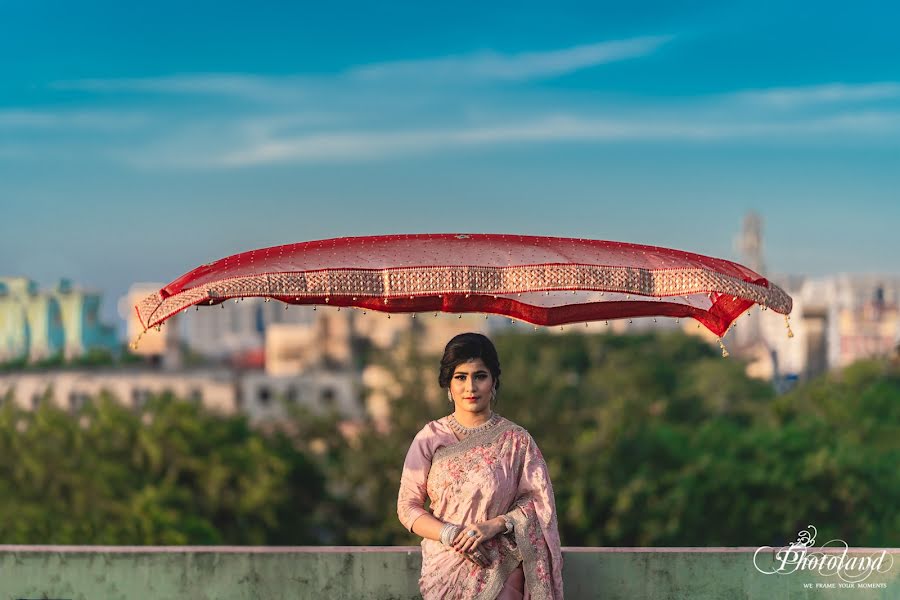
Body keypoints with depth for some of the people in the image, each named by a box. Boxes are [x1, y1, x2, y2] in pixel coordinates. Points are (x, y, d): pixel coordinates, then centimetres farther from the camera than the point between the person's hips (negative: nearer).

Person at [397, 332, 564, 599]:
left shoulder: (516, 440, -3)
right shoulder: (430, 438, -2)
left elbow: (537, 503, -2)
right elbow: (407, 507, -3)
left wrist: (495, 525, -18)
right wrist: (452, 535, -17)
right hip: (444, 567, 1)